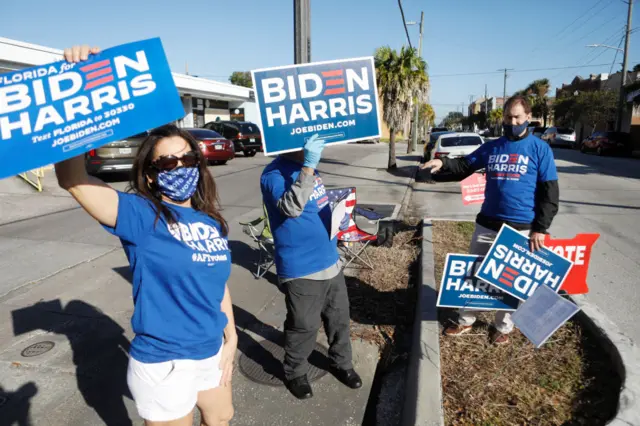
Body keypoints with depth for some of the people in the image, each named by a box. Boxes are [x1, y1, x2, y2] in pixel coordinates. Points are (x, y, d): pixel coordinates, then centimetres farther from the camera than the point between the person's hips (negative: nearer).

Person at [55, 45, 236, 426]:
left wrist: (231, 338, 9)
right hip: (163, 363, -6)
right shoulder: (140, 216, -17)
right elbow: (72, 179, -32)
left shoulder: (212, 222, -1)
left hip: (212, 351, 6)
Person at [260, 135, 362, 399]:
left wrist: (337, 215, 9)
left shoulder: (305, 166, 8)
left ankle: (341, 363, 41)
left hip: (330, 260, 8)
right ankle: (295, 373, 33)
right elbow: (291, 207, -37)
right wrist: (309, 166, -39)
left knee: (339, 317, 20)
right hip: (301, 269, -8)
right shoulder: (274, 174, -17)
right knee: (304, 326, 7)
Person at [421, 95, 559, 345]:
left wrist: (540, 229, -9)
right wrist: (444, 163, -11)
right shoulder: (491, 147, 7)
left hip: (521, 229, -3)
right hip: (486, 225, 4)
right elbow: (464, 166, 12)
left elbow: (549, 192, -4)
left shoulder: (540, 149, -3)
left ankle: (503, 327, 30)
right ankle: (465, 321, 27)